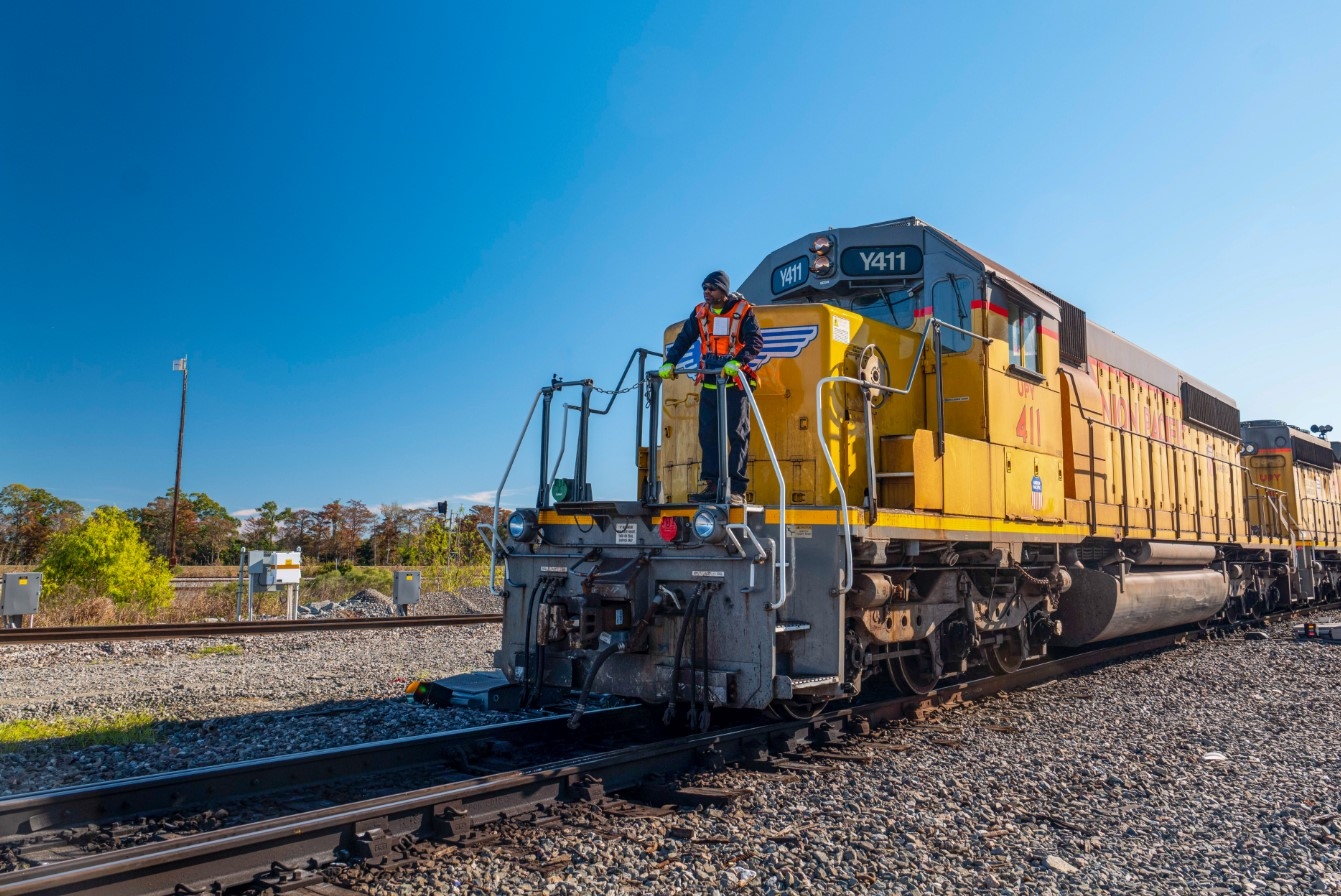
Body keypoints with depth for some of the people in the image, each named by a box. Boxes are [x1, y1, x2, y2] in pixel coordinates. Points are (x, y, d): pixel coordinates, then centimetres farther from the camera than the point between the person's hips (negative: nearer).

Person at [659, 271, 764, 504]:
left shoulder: (742, 311, -5)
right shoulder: (700, 312, 9)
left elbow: (756, 340, -13)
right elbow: (684, 338, 8)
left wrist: (737, 361, -28)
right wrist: (670, 363, -4)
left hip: (734, 382, -5)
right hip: (709, 382, 5)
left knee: (737, 435, -3)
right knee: (707, 434, 3)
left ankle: (737, 489, -2)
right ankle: (712, 485, 9)